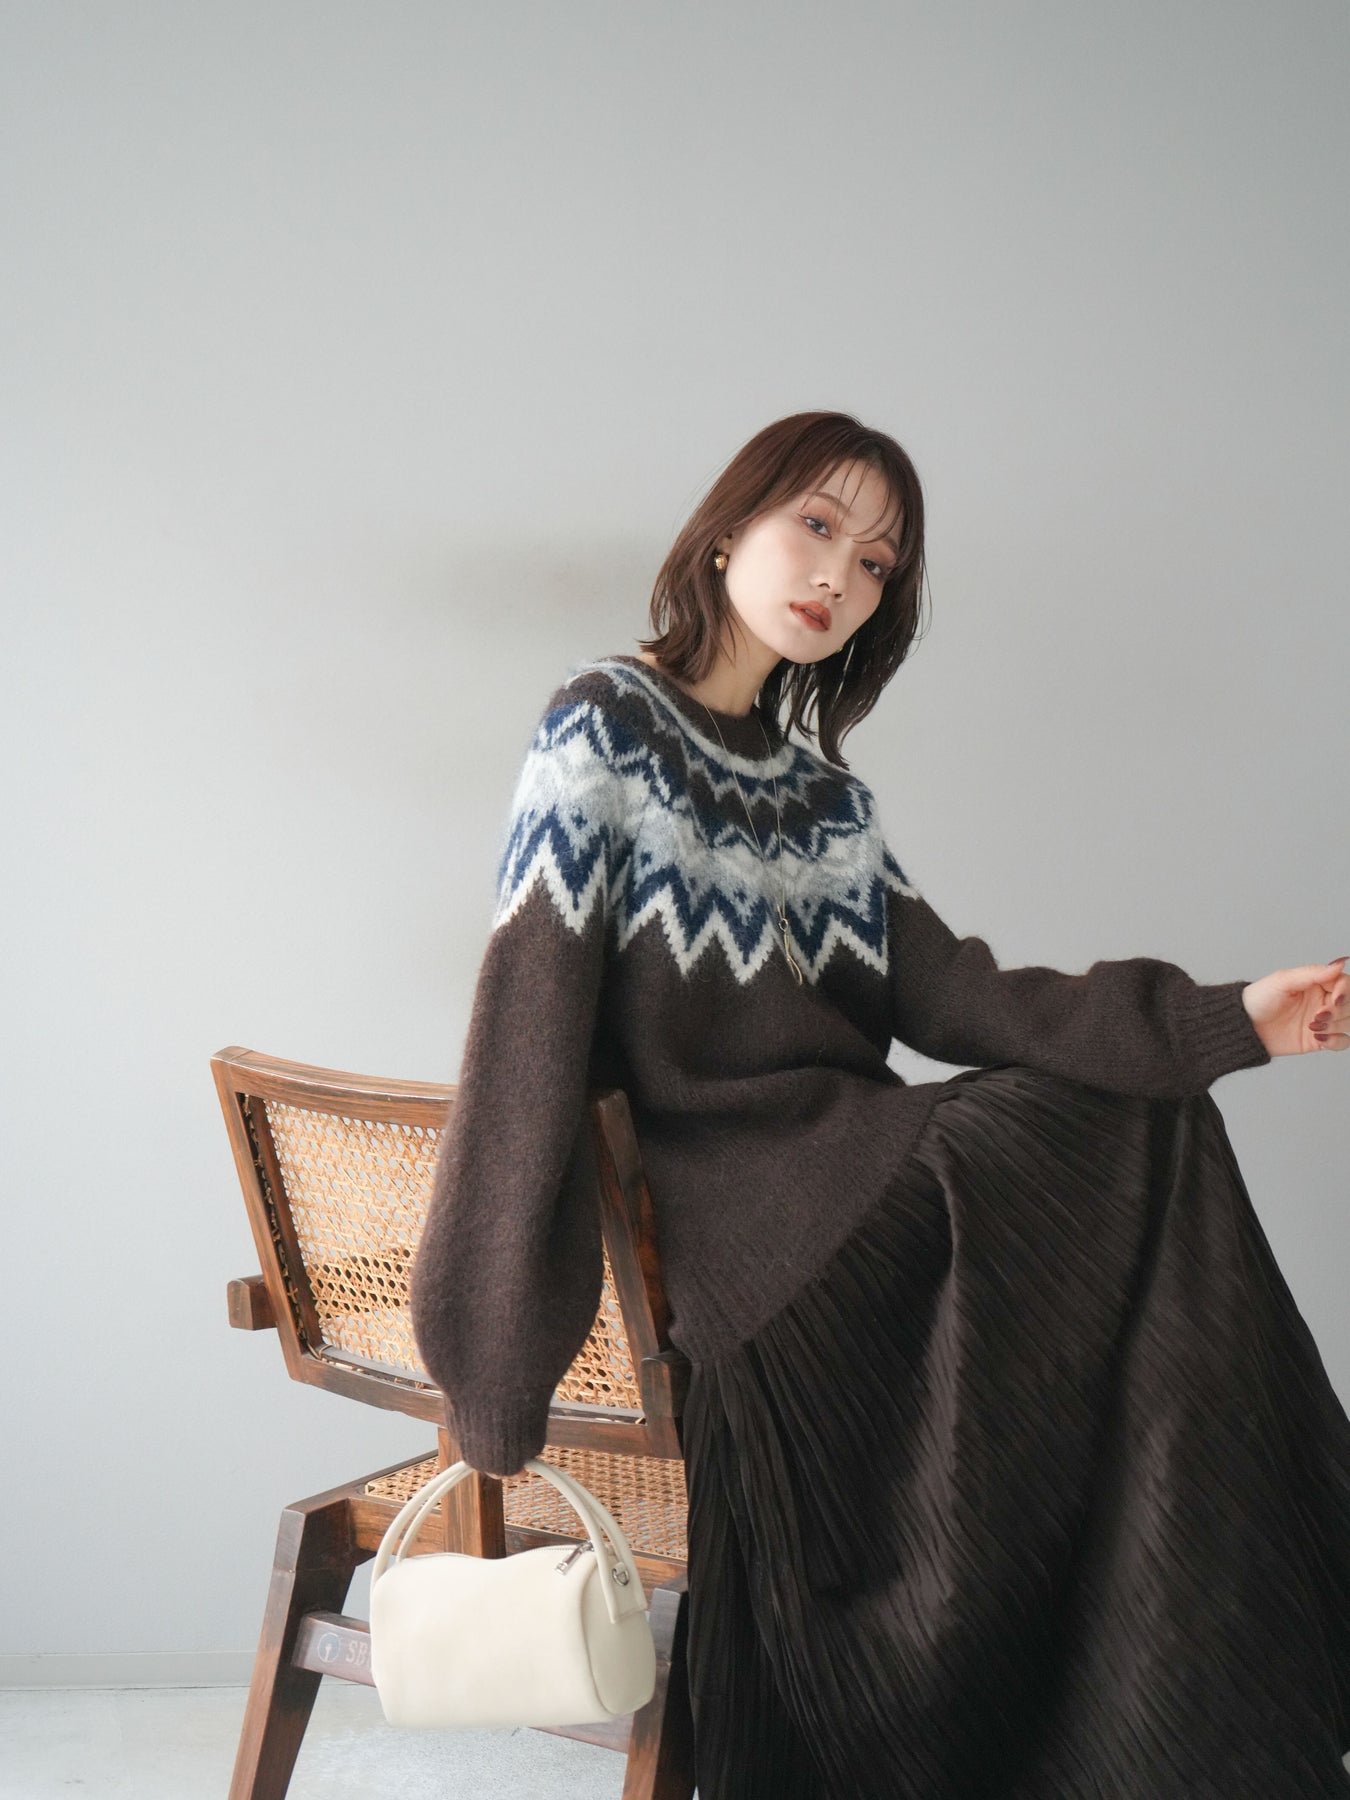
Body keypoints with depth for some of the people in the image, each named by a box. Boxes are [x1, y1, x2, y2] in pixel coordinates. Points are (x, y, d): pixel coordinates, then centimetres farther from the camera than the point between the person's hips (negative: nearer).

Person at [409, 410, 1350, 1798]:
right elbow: (524, 1033, -14)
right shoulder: (602, 729, -6)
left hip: (851, 1157, 7)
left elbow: (948, 994, 4)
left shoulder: (822, 790, 15)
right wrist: (494, 1369, -20)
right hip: (716, 1181, -7)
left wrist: (1225, 1018, -7)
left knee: (1154, 1121, -12)